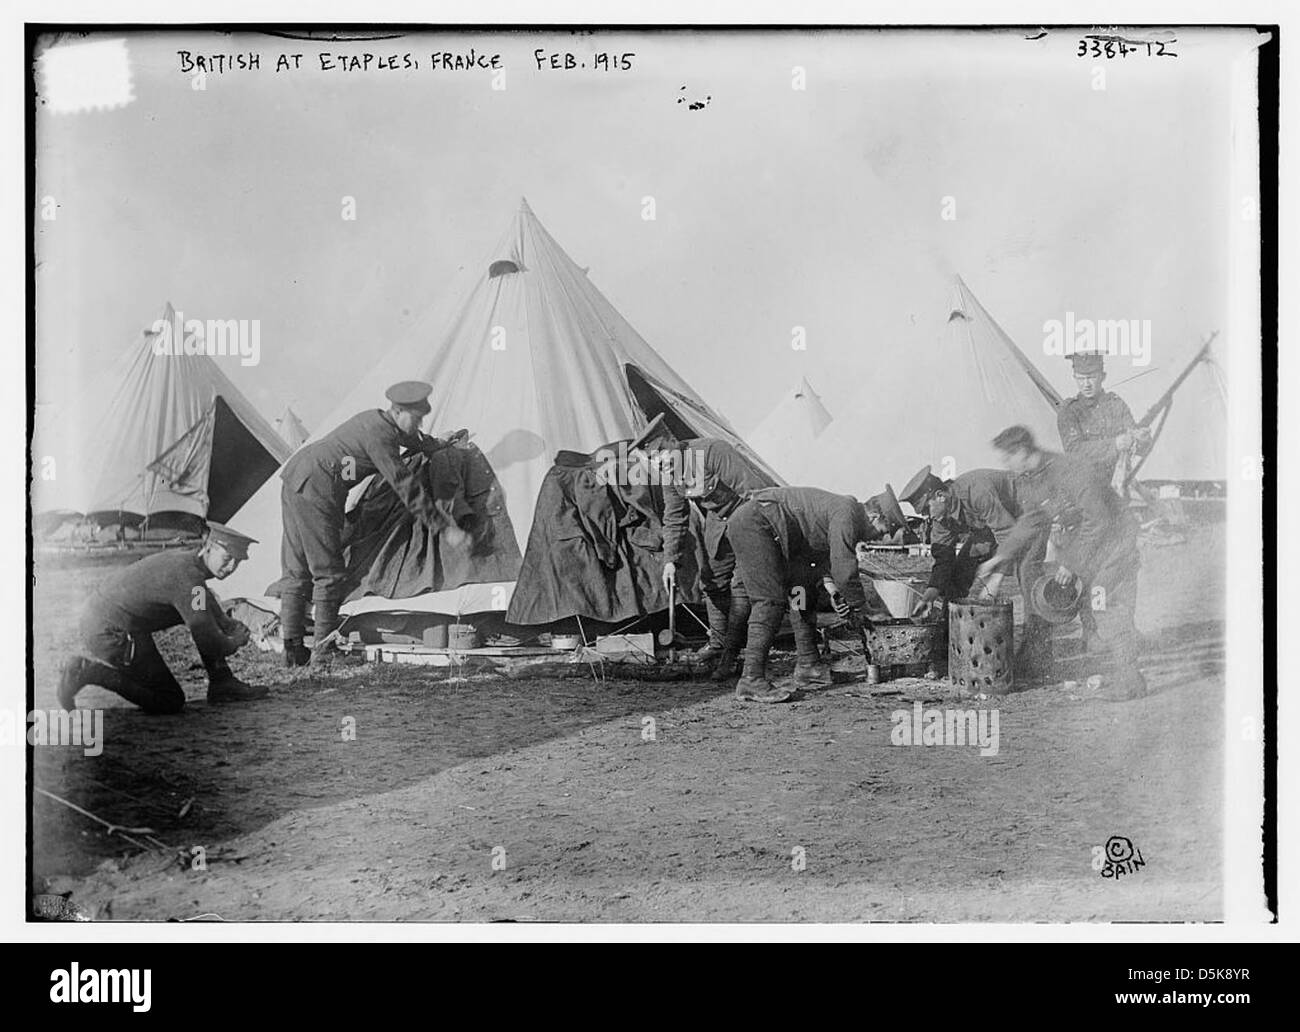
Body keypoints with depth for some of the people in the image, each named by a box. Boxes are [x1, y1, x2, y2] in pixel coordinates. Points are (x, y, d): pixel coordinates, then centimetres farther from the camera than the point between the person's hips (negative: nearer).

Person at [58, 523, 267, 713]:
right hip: (112, 633, -10)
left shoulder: (186, 559, 7)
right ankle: (87, 671, -8)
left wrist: (232, 626, 11)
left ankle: (223, 684, 14)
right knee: (171, 703, -3)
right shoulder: (187, 576, -23)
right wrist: (233, 644, 0)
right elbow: (208, 642, -20)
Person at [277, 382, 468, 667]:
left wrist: (438, 444, 57)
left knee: (296, 570, 12)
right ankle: (324, 651, 1)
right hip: (316, 490, -10)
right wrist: (444, 528, -14)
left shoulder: (377, 419, 14)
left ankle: (293, 649, 17)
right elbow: (407, 489, -17)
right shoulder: (379, 437, -15)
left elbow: (413, 440, 39)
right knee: (327, 571, -3)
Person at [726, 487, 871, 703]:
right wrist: (857, 605, -2)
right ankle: (751, 681, -18)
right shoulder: (846, 512, -11)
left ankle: (808, 665, 19)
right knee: (770, 600, -16)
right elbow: (844, 567, -15)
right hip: (754, 523, -11)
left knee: (803, 594, 15)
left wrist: (840, 596, 17)